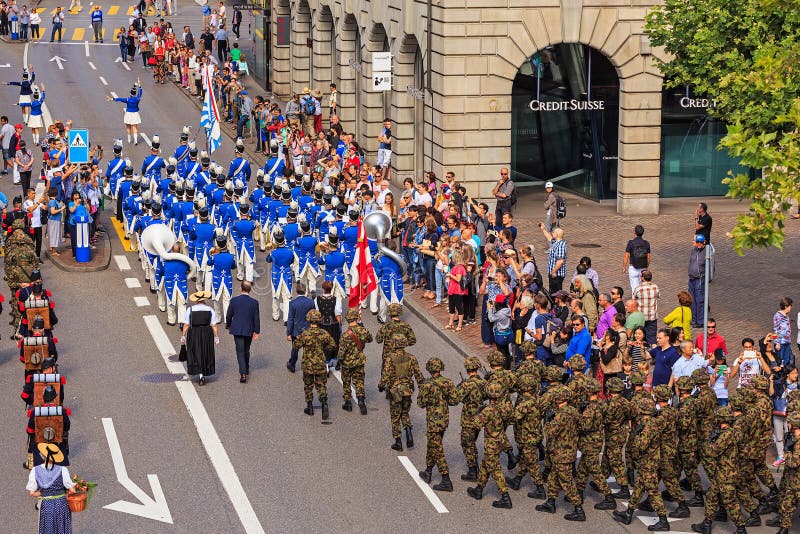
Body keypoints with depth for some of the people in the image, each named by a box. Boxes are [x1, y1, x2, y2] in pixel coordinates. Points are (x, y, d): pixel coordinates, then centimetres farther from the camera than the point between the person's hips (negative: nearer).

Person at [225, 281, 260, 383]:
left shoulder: (234, 300, -9)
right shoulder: (254, 302, -7)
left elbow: (229, 315, -1)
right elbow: (256, 318, -3)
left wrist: (228, 326, 18)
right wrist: (257, 332, 5)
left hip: (237, 330, -2)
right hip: (249, 331, 2)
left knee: (240, 352, -3)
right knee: (246, 351, 20)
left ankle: (243, 373, -16)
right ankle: (246, 370, 35)